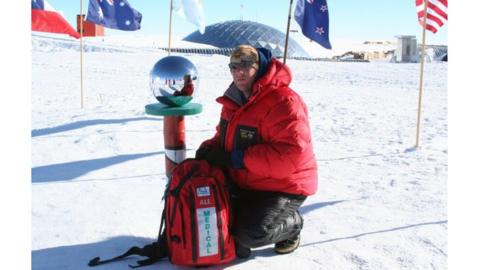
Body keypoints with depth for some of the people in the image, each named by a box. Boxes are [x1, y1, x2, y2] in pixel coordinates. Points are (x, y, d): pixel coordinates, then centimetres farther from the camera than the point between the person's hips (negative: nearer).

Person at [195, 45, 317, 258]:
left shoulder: (283, 102, -25)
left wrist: (237, 158, -31)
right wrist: (210, 148, -7)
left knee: (252, 234, -22)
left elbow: (292, 154, -35)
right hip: (243, 182, 8)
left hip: (282, 186, -8)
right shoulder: (235, 99, 3)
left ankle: (291, 223, 9)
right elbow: (225, 136, 19)